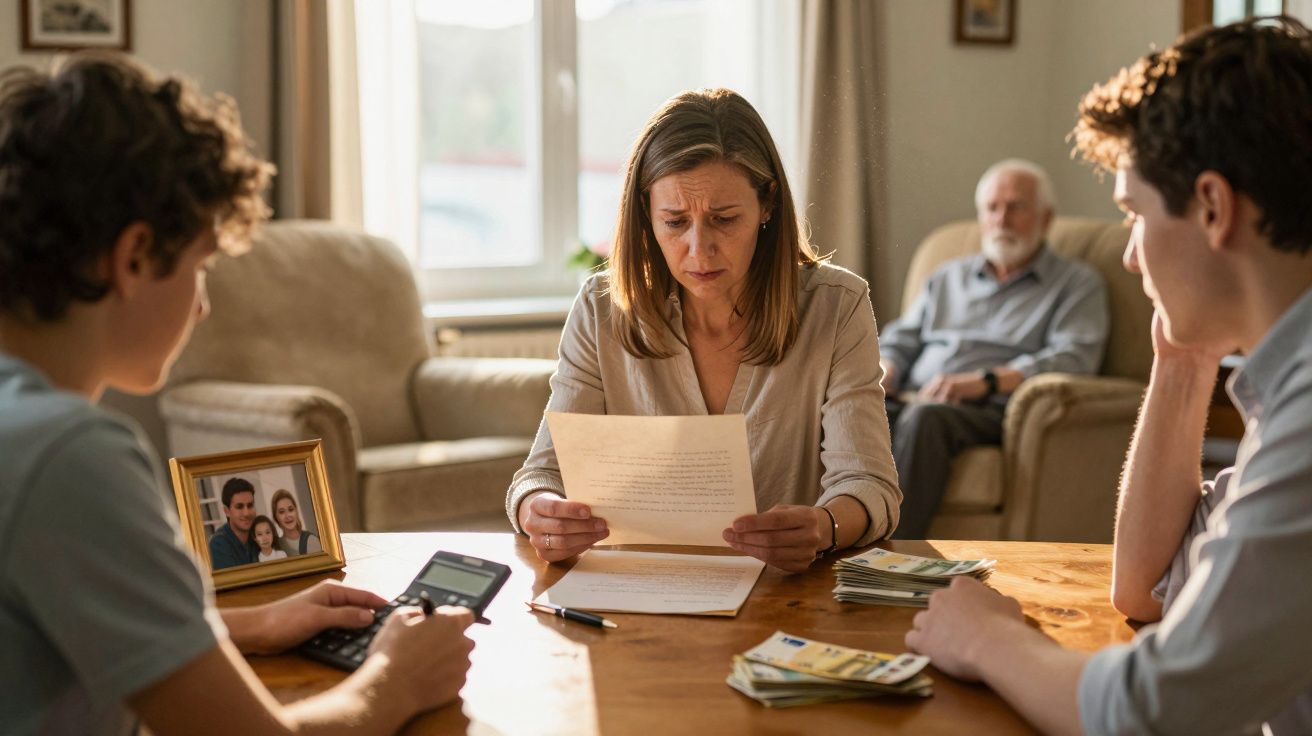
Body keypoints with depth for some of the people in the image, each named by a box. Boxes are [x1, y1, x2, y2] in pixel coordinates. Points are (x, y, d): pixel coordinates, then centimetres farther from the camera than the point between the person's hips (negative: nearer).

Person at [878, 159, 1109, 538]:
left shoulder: (1078, 283, 14)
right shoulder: (948, 276, 30)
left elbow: (1074, 358, -3)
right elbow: (899, 339, 25)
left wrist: (985, 381, -16)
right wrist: (881, 376, 0)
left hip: (992, 410, -4)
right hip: (912, 401, 4)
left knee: (926, 417, -39)